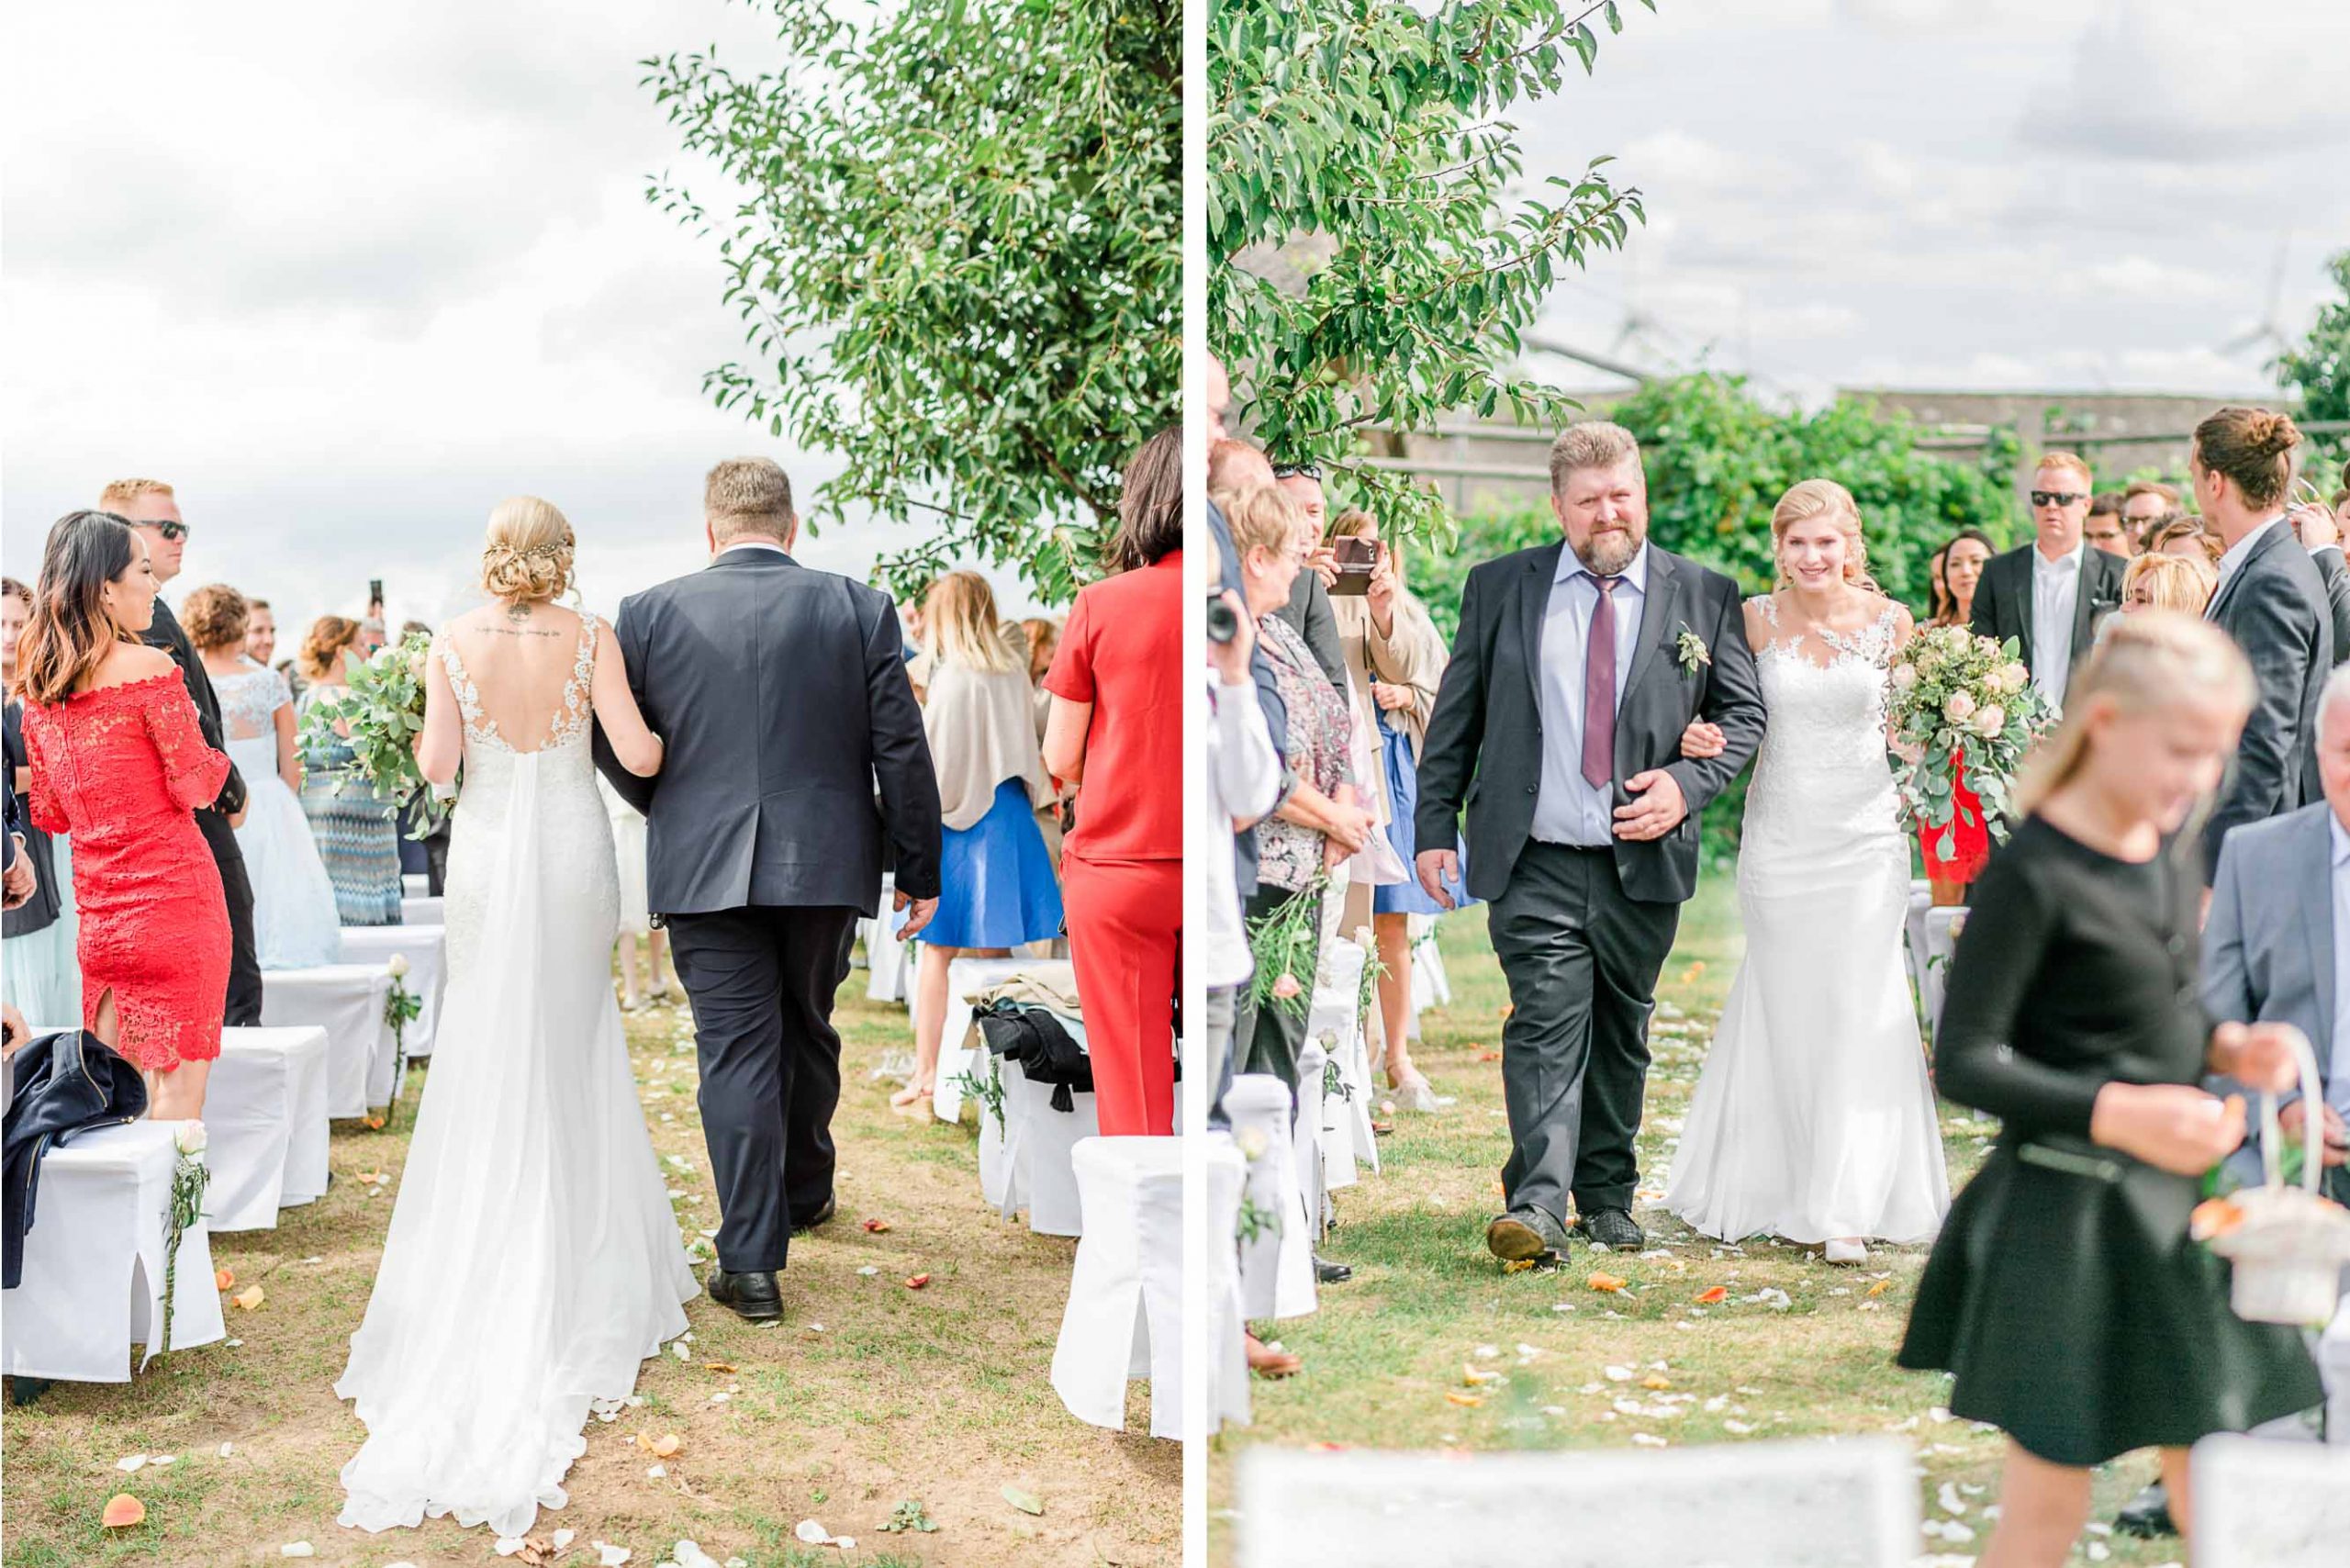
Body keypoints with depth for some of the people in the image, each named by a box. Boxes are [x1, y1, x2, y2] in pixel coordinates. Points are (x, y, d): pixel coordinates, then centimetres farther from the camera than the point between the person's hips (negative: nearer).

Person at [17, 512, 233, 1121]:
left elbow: (48, 813, 14)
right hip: (174, 896, -6)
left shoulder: (39, 685, 7)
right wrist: (216, 760, 8)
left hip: (98, 907, 6)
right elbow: (197, 787, -12)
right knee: (178, 1090, 0)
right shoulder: (149, 666, -14)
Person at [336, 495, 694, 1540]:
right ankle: (574, 1251, 15)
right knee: (570, 1046, 12)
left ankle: (486, 1251, 11)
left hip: (486, 855, 0)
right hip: (573, 853, 0)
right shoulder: (589, 637, -7)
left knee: (486, 1052, 10)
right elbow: (637, 754, -10)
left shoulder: (454, 642, -5)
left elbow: (435, 766, -7)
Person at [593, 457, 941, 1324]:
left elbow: (614, 746, 4)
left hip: (704, 866, -1)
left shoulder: (649, 613, -1)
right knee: (807, 1030, 21)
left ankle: (751, 1261, -1)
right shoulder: (859, 608, 0)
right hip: (826, 863, 2)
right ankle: (805, 1190, 41)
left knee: (736, 1050, 1)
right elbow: (902, 751, -1)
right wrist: (919, 871, 7)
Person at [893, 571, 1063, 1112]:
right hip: (1007, 817, 6)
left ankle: (926, 1074, 3)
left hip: (957, 822, -6)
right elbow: (1031, 751, 10)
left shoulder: (952, 679, -14)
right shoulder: (1014, 676, 4)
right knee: (994, 951, 12)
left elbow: (934, 760, -13)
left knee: (937, 951, 1)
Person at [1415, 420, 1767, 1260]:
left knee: (1621, 1036, 12)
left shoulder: (1705, 597, 5)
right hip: (1534, 866, -1)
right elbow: (1455, 717, 7)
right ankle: (1537, 1207, -16)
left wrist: (1686, 782, -9)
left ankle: (1608, 1198, 26)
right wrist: (1435, 827, 2)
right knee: (1546, 1026, -12)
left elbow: (1743, 712, 8)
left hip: (1645, 862, 2)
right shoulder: (1499, 587, 5)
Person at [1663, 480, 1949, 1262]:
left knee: (1859, 1008, -6)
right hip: (1778, 837, 1)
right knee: (1782, 1009, 7)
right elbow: (1734, 721, 5)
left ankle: (1847, 1207, -3)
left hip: (1864, 837, -1)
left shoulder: (1889, 621, 0)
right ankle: (1776, 1189, 22)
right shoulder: (1754, 619, 1)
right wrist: (1704, 740, -16)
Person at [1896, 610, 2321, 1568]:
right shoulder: (2034, 876, -18)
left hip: (2174, 1205, 8)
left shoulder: (2173, 842, 6)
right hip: (2069, 1218, -8)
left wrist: (2225, 1048, -2)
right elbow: (1964, 1062, -19)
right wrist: (2119, 1115, -29)